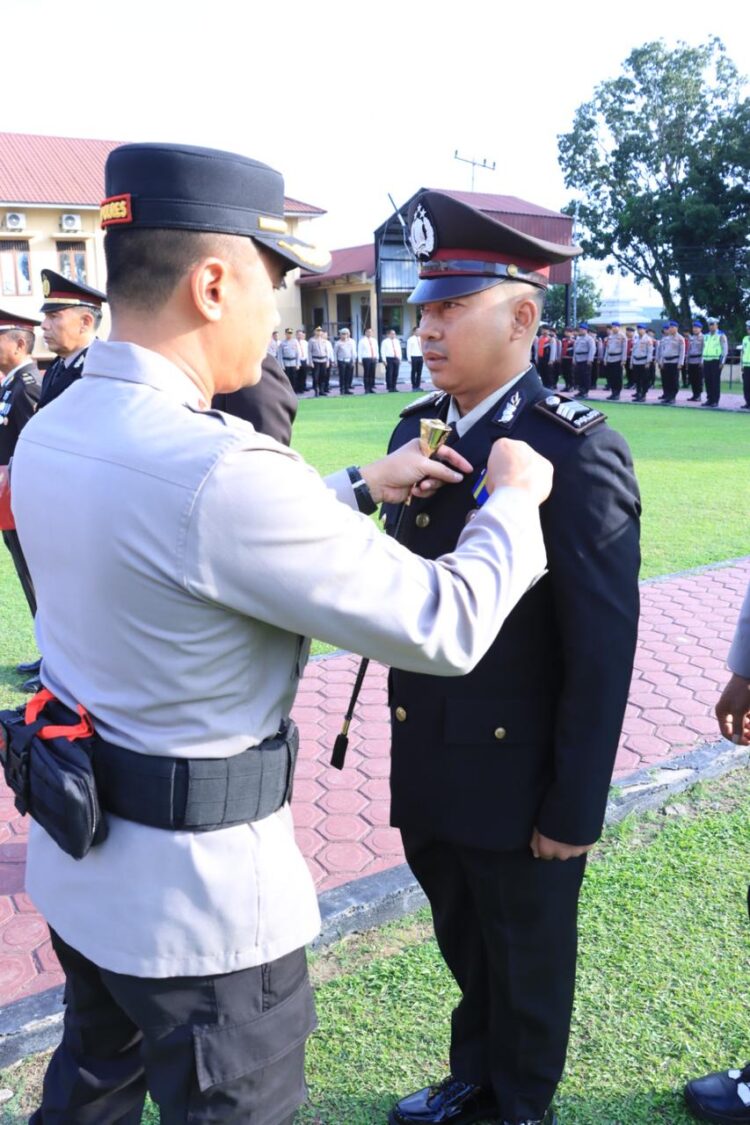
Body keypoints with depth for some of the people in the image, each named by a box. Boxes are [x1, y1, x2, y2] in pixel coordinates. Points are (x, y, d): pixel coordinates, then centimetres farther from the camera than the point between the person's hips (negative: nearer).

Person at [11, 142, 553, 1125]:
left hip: (77, 859, 8)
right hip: (201, 902, -8)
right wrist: (515, 502, -7)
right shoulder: (220, 470, -31)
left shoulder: (48, 434, -3)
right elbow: (444, 627, -24)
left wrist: (362, 489, 10)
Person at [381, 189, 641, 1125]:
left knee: (526, 961, 19)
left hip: (520, 780, -6)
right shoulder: (415, 428, 1)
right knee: (464, 945, 27)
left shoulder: (578, 452, -19)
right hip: (429, 769, 6)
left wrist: (575, 808, -14)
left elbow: (603, 650, -18)